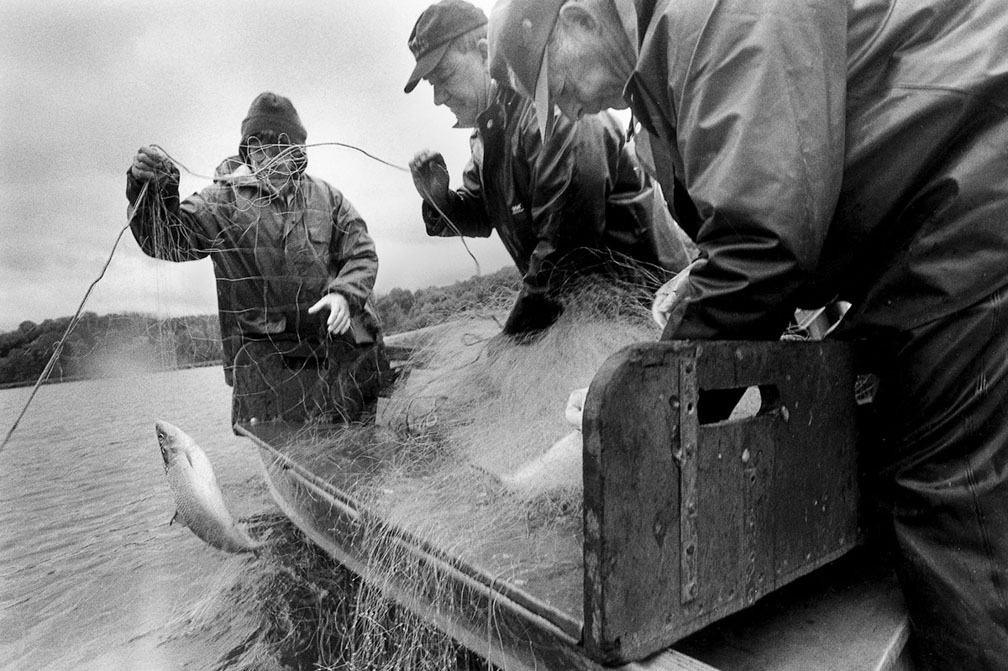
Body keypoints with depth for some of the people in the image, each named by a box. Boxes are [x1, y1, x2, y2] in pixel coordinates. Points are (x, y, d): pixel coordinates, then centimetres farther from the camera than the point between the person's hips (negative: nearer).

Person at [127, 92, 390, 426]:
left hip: (341, 345, 2)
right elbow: (167, 238, -5)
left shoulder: (326, 197, 7)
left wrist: (345, 294, -14)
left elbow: (362, 254, 6)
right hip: (264, 356, -2)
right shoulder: (223, 199, 3)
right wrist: (152, 190, -25)